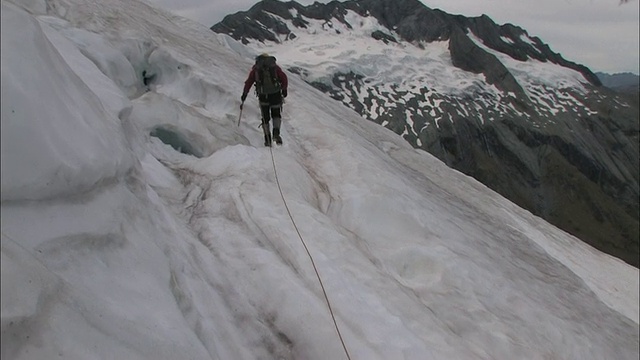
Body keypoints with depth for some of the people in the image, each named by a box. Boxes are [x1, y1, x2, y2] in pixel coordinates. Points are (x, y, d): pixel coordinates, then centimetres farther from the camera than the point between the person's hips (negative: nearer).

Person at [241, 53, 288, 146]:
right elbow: (284, 78, 2)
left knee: (265, 117, 14)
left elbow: (249, 81, 6)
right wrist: (284, 89, 11)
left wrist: (244, 94, 12)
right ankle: (276, 133, -9)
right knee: (276, 114, 15)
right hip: (275, 94, 0)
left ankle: (267, 139, 12)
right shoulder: (274, 66, 11)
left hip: (263, 95, 1)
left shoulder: (255, 68, 11)